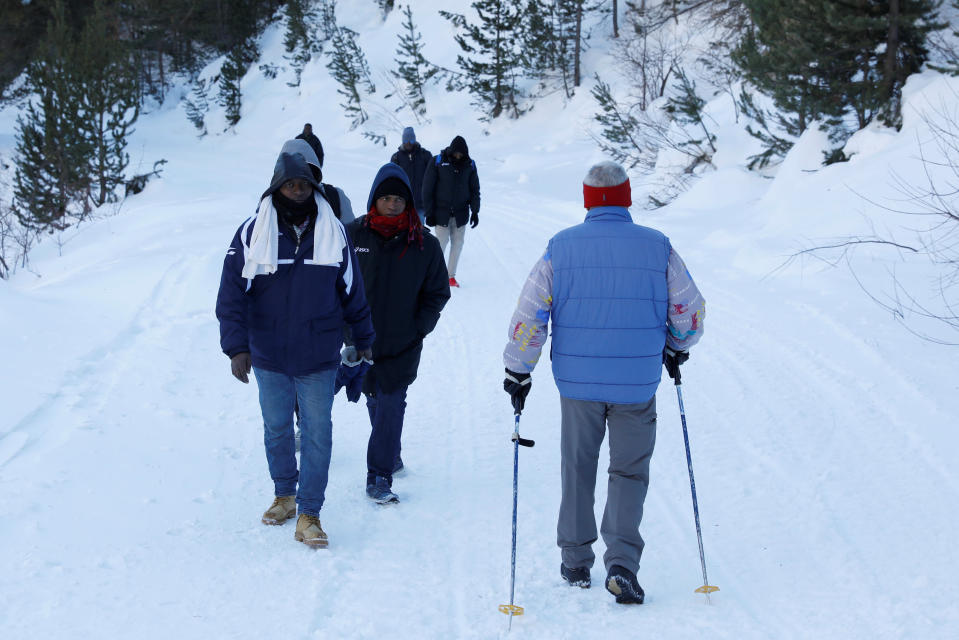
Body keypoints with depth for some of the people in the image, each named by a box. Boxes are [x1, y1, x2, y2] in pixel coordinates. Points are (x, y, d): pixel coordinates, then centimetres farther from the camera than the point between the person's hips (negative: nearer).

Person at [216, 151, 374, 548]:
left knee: (317, 433, -1)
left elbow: (352, 292, 10)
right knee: (276, 429, 14)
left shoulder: (334, 233, -1)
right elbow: (231, 294, -6)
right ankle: (284, 494, 33)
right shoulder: (252, 234, -6)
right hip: (268, 356, 0)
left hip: (319, 358, 0)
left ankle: (309, 514, 6)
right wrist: (236, 346, -15)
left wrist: (363, 339, 16)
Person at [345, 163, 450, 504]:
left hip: (403, 342, -2)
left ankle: (379, 476, -7)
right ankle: (390, 457, 35)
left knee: (390, 403, -9)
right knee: (375, 400, 14)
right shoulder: (354, 235, -2)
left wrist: (419, 329, -4)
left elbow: (437, 293, 6)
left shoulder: (424, 244, -3)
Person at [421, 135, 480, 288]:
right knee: (442, 241, -6)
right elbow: (427, 188, -4)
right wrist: (429, 212, -7)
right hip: (441, 212, -3)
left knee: (458, 243, 3)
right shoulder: (438, 162, -6)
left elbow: (475, 190, 9)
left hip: (460, 213, 3)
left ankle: (451, 275, 12)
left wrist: (475, 211, 3)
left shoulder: (470, 165, 3)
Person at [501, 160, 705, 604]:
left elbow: (529, 315, -4)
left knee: (577, 470, 17)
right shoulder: (657, 247, -3)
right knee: (629, 472, 10)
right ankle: (622, 562, -6)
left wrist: (518, 372, 6)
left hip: (577, 381, 1)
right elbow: (691, 310, 4)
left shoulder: (561, 247, -3)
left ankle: (575, 562, 24)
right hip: (638, 384, -1)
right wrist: (677, 350, 23)